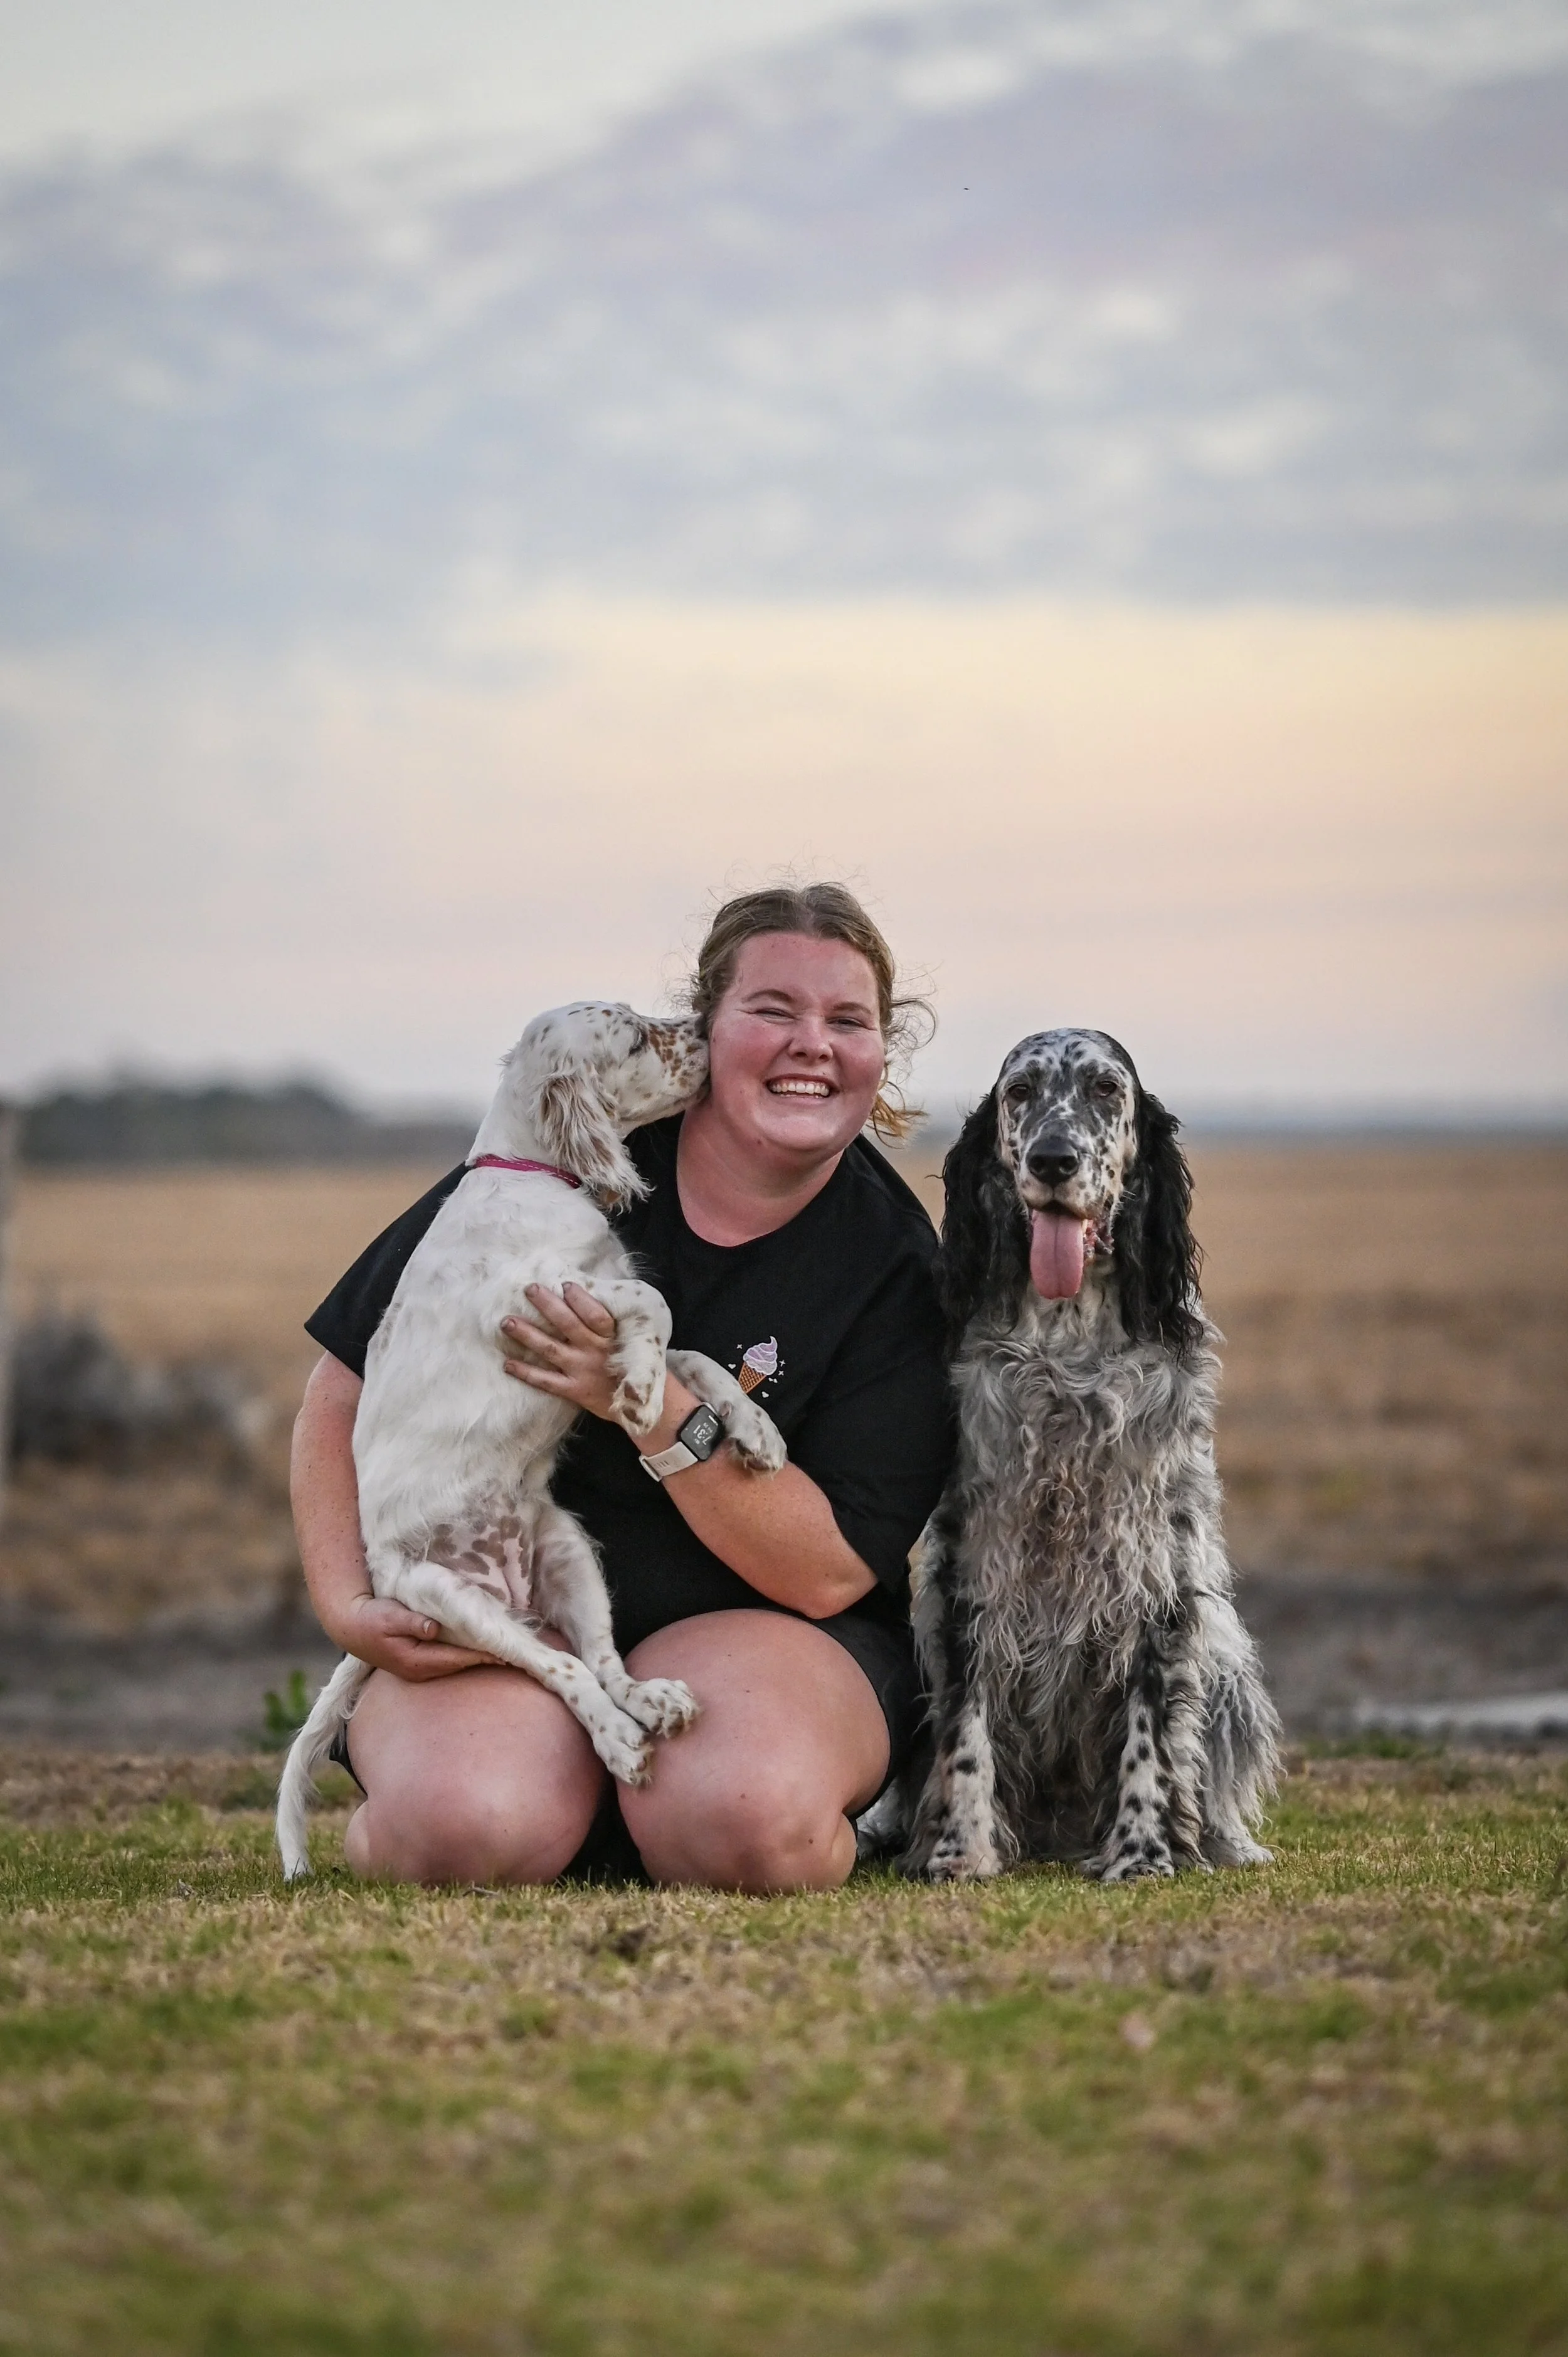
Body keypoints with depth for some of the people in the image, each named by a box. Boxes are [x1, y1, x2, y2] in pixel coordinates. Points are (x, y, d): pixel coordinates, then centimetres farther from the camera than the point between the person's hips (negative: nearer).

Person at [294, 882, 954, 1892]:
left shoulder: (895, 1266, -5)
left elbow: (830, 1573, -13)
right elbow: (347, 1391, 4)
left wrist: (653, 1407, -23)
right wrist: (348, 1607, -9)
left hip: (754, 1625, 0)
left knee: (747, 1826, -35)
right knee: (468, 1830, -32)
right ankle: (382, 1822, 5)